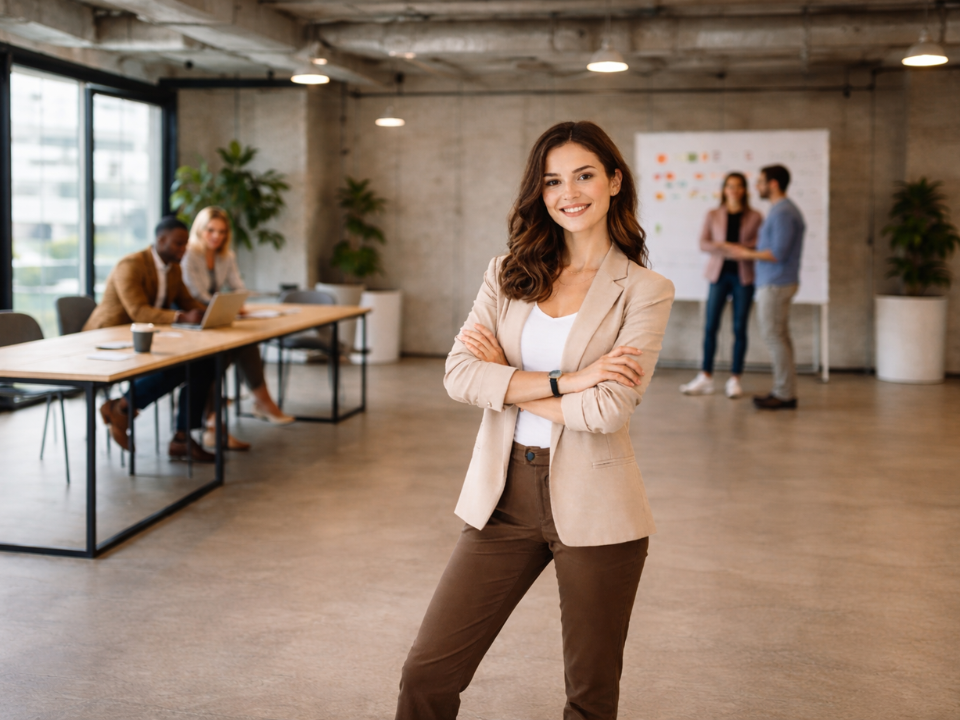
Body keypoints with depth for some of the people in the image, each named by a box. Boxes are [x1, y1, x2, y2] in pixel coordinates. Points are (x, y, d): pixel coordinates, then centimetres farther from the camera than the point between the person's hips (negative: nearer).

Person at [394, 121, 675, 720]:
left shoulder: (646, 290, -4)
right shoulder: (509, 274, 7)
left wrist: (506, 380, -7)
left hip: (593, 505, -3)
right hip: (505, 493, 3)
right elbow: (459, 375, -7)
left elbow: (608, 409, -16)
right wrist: (564, 381, -16)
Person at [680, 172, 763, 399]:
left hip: (743, 275, -1)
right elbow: (702, 243, 4)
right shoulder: (713, 215, 9)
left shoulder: (754, 217, 4)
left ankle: (735, 379, 8)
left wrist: (742, 248, -16)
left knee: (740, 328, 1)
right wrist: (720, 246, -15)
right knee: (710, 326, -2)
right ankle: (705, 378, 5)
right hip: (719, 273, 1)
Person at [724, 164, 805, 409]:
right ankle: (782, 391, 17)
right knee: (779, 337, 12)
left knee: (774, 337, -7)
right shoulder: (782, 210, 16)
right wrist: (750, 251, 17)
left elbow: (778, 254, -22)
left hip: (775, 284, -11)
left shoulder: (783, 213, -17)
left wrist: (747, 254, -11)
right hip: (774, 282, 11)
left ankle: (785, 394, -3)